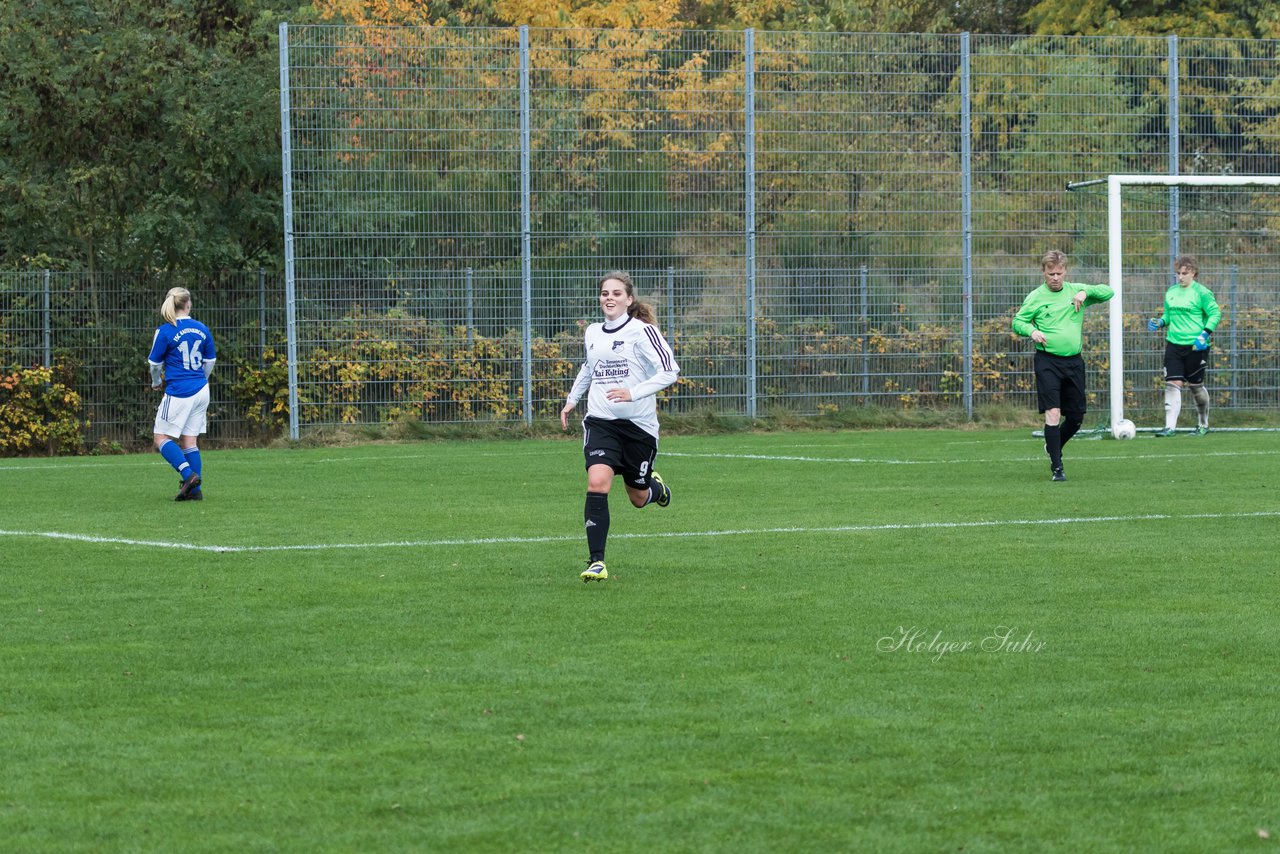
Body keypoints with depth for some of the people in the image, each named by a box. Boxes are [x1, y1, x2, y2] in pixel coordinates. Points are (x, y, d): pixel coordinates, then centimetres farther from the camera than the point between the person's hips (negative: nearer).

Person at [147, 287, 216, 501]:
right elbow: (210, 361, 15)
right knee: (189, 441, 9)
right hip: (201, 391, 5)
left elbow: (155, 363, -1)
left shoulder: (165, 331, -9)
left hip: (178, 392, -5)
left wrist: (156, 383, 19)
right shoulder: (202, 329, 5)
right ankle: (195, 490, 4)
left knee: (162, 438, 2)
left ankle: (188, 474, -17)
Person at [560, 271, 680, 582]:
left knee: (638, 497, 11)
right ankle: (596, 562, -19)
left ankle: (655, 486, 51)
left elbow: (669, 371, -16)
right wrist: (572, 399, 26)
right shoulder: (592, 333, 9)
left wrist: (634, 393, -25)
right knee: (597, 483, -20)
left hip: (639, 425, -3)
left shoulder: (642, 331, -9)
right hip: (600, 421, 3)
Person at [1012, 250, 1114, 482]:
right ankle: (1056, 466, -8)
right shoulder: (1036, 297, 0)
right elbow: (1017, 321, 4)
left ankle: (1054, 447, 37)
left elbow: (1108, 292, 5)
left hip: (1074, 361, 4)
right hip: (1048, 361, -4)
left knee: (1076, 416, 9)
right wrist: (1031, 331, -17)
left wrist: (1086, 292, -12)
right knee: (1053, 412, -14)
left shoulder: (1075, 291, 7)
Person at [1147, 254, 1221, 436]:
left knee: (1196, 385, 7)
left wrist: (1205, 334, -19)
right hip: (1174, 344, 4)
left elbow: (1215, 314, -8)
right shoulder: (1171, 292, 10)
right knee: (1172, 384, -8)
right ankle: (1170, 427, -12)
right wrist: (1159, 322, 0)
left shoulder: (1202, 293, -8)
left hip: (1195, 346, -4)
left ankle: (1203, 425, 26)